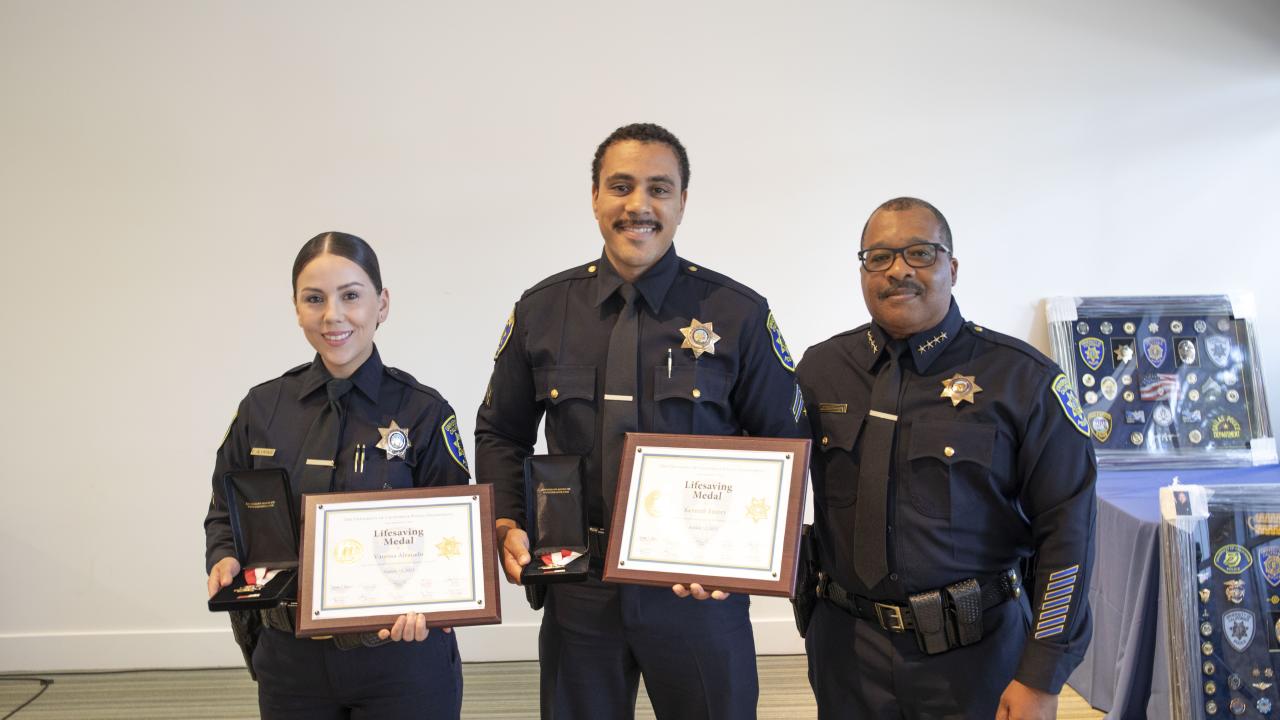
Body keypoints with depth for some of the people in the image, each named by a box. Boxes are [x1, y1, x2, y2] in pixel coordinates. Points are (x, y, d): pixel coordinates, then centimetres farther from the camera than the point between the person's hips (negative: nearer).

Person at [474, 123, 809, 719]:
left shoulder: (738, 313, -5)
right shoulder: (542, 310, 2)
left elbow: (785, 445, 0)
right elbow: (500, 434, 12)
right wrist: (507, 526, -2)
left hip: (700, 589, -1)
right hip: (577, 587, 2)